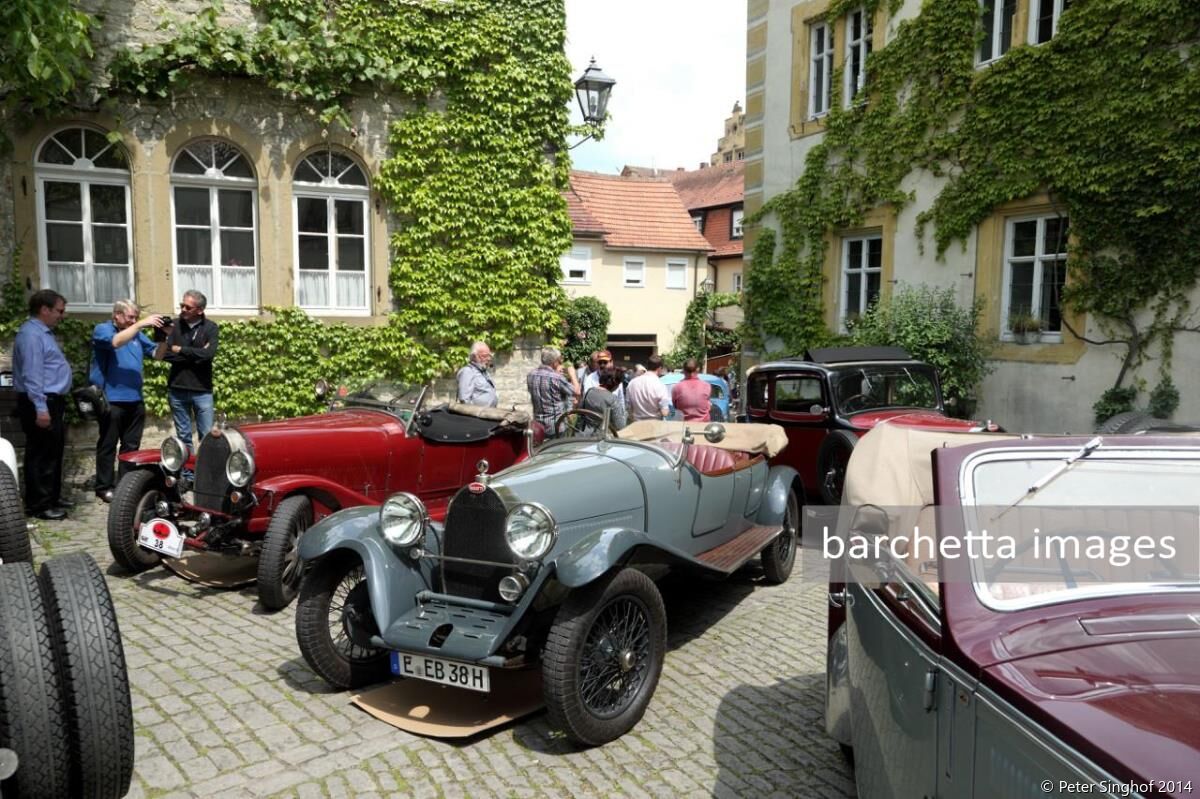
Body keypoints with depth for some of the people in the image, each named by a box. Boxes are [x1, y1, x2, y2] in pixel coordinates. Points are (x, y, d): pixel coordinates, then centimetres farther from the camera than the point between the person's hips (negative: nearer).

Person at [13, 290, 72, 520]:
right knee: (41, 455, -5)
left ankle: (53, 496, 27)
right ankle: (38, 505, 1)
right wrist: (40, 408, -26)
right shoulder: (31, 334, -16)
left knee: (54, 453, 17)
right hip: (41, 404, -11)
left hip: (52, 401, 11)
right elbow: (32, 374, -23)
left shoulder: (44, 332, 17)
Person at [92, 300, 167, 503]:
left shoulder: (137, 334, 15)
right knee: (108, 445, 1)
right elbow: (116, 342, -23)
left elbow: (156, 353, 12)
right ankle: (104, 486, 7)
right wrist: (141, 324, -26)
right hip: (111, 400, -6)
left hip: (135, 400, 6)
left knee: (132, 446, 10)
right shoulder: (102, 330, -2)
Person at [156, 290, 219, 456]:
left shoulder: (210, 327, 0)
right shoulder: (174, 325, 3)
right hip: (177, 389, 2)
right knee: (183, 436, 10)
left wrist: (179, 350, -9)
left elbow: (209, 353, -15)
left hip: (202, 390, -2)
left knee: (207, 436, 1)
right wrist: (195, 356, -11)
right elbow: (164, 355, -5)